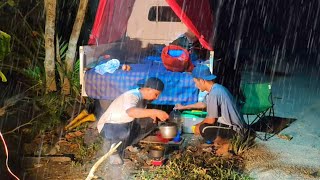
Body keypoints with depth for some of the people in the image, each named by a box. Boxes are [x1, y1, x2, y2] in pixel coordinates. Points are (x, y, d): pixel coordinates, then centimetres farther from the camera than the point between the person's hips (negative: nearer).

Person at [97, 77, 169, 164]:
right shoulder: (132, 96, -31)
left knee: (150, 122, -1)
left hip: (125, 123, 9)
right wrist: (155, 112, -54)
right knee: (124, 131, -40)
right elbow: (131, 112, -52)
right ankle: (115, 154, -9)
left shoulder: (143, 98, -2)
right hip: (107, 126, -9)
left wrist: (151, 114, -13)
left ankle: (130, 144, 15)